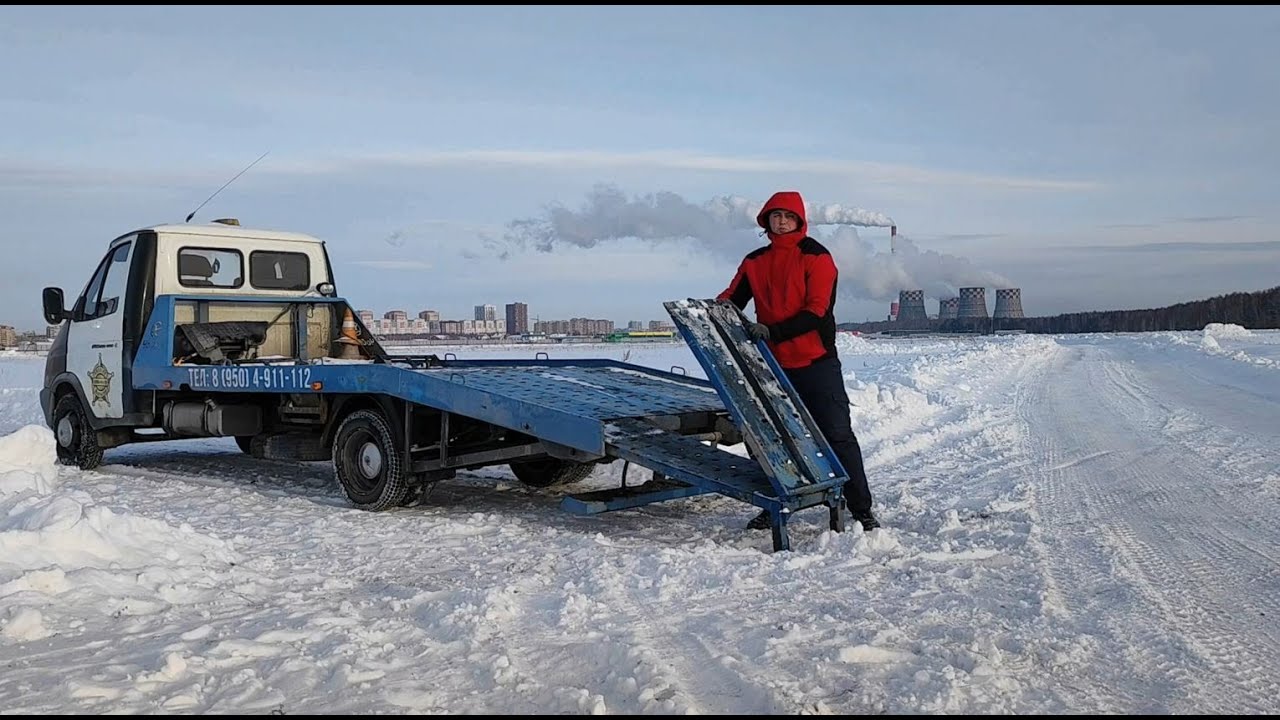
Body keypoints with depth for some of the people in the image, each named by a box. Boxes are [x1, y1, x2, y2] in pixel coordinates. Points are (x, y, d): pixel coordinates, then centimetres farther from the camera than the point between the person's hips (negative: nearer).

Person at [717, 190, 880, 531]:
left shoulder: (816, 257, -6)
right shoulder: (755, 262, 10)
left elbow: (816, 311, -15)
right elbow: (732, 299, 9)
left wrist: (774, 332, -24)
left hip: (816, 362, -5)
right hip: (774, 364, 5)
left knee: (837, 436, -3)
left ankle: (861, 509, 5)